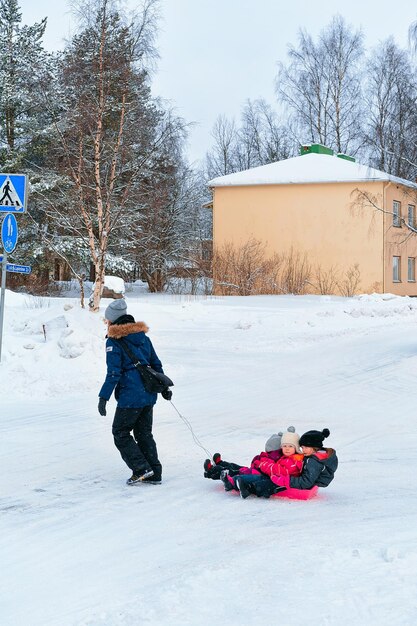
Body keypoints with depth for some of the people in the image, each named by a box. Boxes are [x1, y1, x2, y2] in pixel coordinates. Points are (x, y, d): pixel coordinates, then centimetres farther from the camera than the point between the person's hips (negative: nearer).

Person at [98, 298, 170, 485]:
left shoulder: (114, 341, -9)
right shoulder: (142, 335, 12)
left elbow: (114, 372, -15)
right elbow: (156, 363, 17)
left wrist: (104, 397, -14)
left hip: (130, 396, -7)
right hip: (149, 393, 7)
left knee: (120, 433, 5)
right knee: (144, 433, 16)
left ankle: (141, 469, -3)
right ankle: (154, 474, 15)